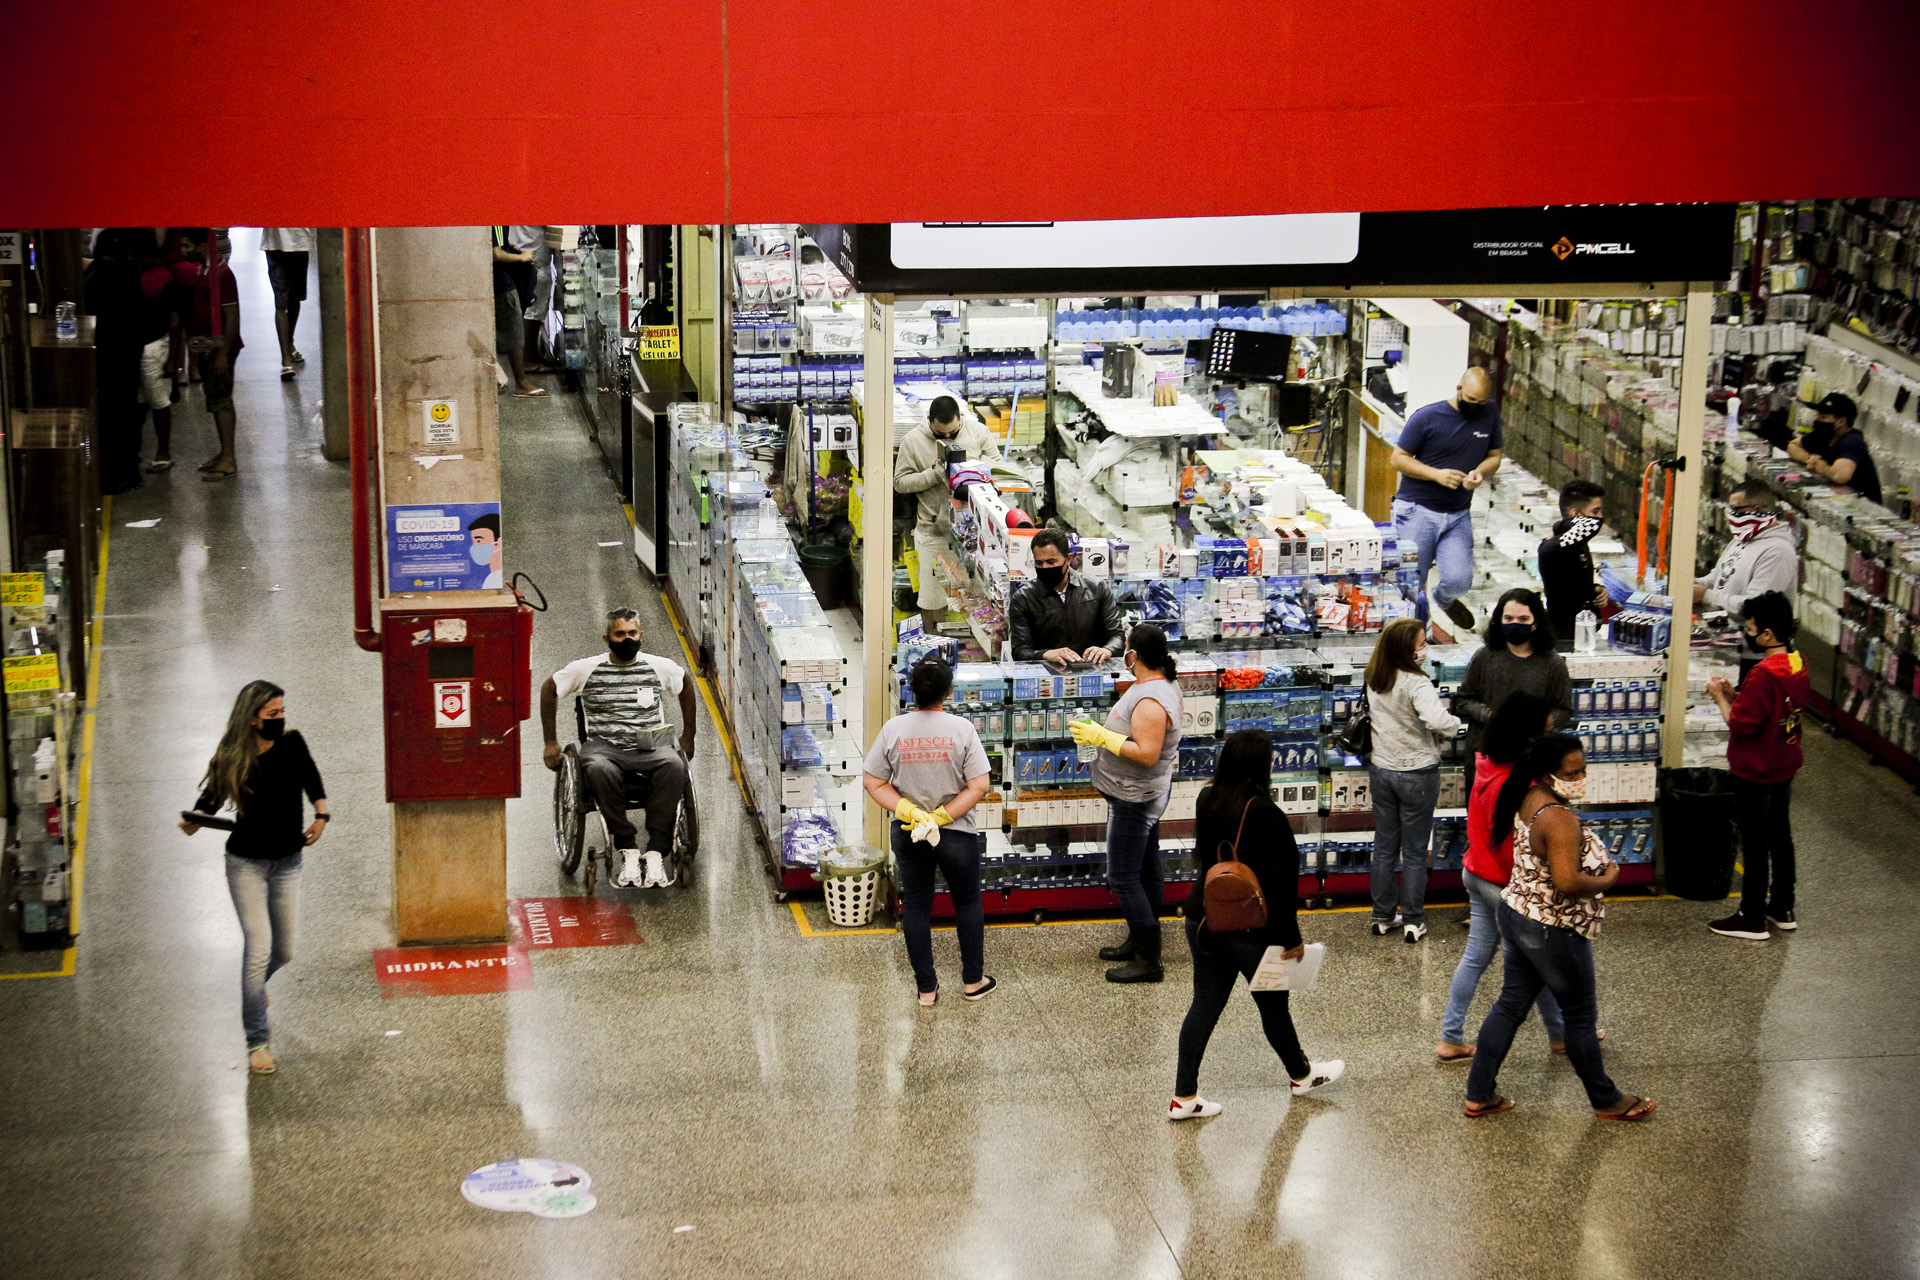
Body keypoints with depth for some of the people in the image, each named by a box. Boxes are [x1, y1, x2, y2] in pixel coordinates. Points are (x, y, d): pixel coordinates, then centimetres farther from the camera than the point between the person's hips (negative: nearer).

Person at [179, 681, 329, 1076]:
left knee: (284, 951, 11)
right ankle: (257, 1041, 1)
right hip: (246, 864, -3)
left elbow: (313, 783, 10)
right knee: (259, 948, -11)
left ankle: (254, 985, 48)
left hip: (287, 863, 3)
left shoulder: (292, 744, -7)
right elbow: (211, 797, -4)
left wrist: (321, 816, -3)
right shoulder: (231, 759, -13)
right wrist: (194, 820, -24)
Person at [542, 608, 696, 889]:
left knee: (674, 766, -36)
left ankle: (656, 852, -35)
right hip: (604, 746, -1)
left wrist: (688, 737, 26)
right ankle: (627, 852, -32)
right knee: (599, 769, -39)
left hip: (651, 746, 1)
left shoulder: (660, 667, 9)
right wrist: (551, 742, 18)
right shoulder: (586, 669, 6)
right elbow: (549, 689, 19)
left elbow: (687, 686, 28)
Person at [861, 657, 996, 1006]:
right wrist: (942, 817, -13)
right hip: (957, 834, -1)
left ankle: (926, 989, 19)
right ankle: (973, 981, 26)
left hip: (907, 834, 2)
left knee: (915, 905, 13)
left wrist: (909, 811, -12)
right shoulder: (961, 728, -14)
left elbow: (873, 783, -7)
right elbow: (979, 786, -16)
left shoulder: (893, 729, -8)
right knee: (967, 902, 19)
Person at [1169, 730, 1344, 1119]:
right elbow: (1273, 882, -22)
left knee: (1205, 1004, 10)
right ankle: (1301, 1075, 38)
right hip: (1251, 928, -6)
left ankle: (1183, 1097, 10)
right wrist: (1291, 937, -15)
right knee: (1273, 1004, 15)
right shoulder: (1261, 813, -24)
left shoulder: (1207, 801, -1)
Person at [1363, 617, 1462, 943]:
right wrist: (1453, 724, -17)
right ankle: (1413, 921, 13)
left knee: (1384, 846, 16)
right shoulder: (1416, 683, -23)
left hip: (1381, 769, 6)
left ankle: (1383, 916, 24)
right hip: (1417, 773, -6)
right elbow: (1436, 720, -38)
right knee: (1415, 851, 7)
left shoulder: (1374, 680, 0)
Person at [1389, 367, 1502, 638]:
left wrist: (1480, 472, -10)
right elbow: (1398, 458, -4)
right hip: (1417, 511, -3)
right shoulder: (1426, 417, -7)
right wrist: (1437, 474, -17)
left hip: (1458, 516, 3)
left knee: (1459, 580, -8)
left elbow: (1494, 456, 13)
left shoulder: (1489, 414, 5)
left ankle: (1444, 600, 30)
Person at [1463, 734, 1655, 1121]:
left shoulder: (1530, 800, 3)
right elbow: (1568, 882, -35)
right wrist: (1607, 880, -17)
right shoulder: (1560, 819, -28)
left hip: (1516, 915, 9)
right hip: (1553, 932, -9)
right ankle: (1606, 1101, 26)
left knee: (1511, 1005, 17)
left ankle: (1479, 1095, 22)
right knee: (1581, 1016, 9)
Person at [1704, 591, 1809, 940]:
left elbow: (1740, 725, -24)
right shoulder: (1798, 666, 2)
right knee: (1780, 836, 19)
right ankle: (1783, 909, 30)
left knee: (1754, 845, 2)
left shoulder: (1762, 675, -27)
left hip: (1755, 773, -9)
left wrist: (1720, 697, -10)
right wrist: (1733, 695, 5)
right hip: (1784, 767, 9)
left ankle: (1752, 918, 11)